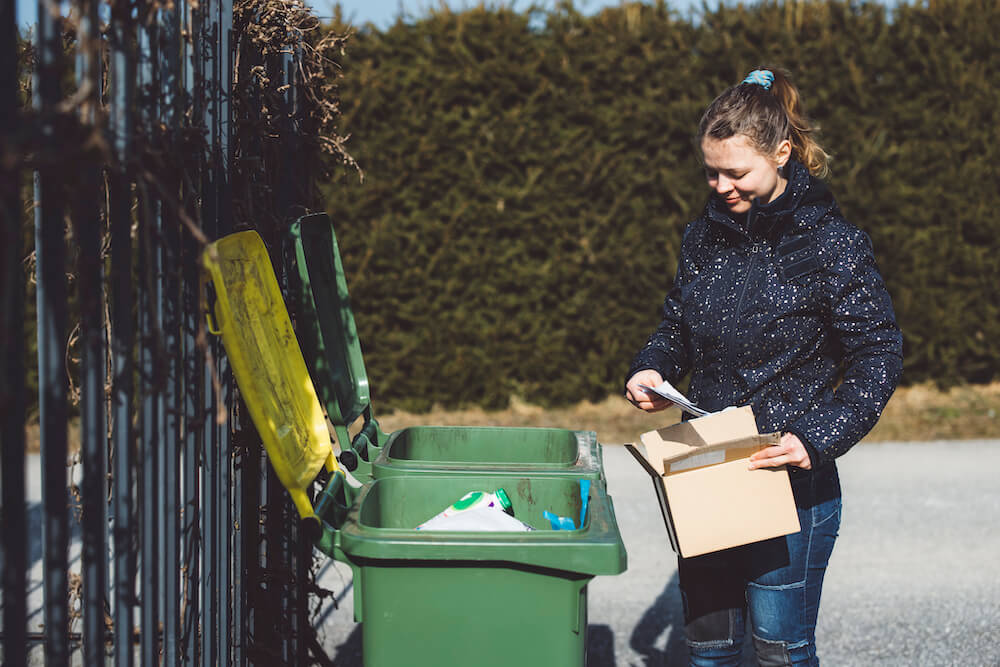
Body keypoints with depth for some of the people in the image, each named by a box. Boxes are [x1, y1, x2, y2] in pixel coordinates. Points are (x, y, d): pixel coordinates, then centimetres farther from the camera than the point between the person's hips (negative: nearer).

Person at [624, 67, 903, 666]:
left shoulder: (832, 244, -12)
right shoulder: (705, 235, 6)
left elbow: (878, 356, -11)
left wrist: (819, 437, -22)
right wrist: (652, 369, -3)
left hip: (788, 480, -5)